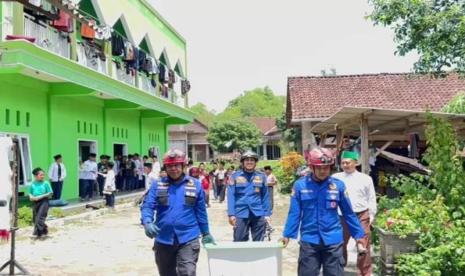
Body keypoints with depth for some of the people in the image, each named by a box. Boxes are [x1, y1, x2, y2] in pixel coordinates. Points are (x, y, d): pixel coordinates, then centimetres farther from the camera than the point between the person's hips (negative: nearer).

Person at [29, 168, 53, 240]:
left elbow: (50, 193, -6)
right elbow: (30, 193, 15)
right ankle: (44, 232, 23)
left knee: (39, 218, -12)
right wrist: (31, 197, -7)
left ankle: (37, 233, -4)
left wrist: (41, 196, -15)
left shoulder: (46, 183, -6)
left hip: (43, 202, -5)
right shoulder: (32, 184, 6)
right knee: (35, 219, 9)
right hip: (35, 202, 5)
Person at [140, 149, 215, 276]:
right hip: (163, 239, 2)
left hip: (188, 239, -2)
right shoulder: (157, 185, 2)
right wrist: (147, 222, -25)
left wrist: (206, 233, 13)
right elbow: (147, 206, -6)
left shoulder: (195, 184, 2)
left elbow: (201, 212, 8)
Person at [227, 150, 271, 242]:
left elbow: (265, 197, 8)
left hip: (258, 215, 1)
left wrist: (267, 214, 3)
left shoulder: (261, 177, 6)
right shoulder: (235, 176, 1)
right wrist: (231, 214, -8)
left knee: (259, 243, 8)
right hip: (240, 214, -1)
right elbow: (231, 196, -1)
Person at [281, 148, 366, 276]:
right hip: (309, 241, 0)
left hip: (333, 241, 1)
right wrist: (287, 235, -6)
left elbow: (349, 213, 4)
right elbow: (294, 214, -3)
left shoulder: (338, 185, -3)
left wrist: (358, 236, 6)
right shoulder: (300, 185, -6)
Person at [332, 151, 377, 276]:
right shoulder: (336, 178, 4)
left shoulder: (365, 179, 2)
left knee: (363, 247, 2)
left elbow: (371, 199, 7)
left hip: (361, 216, -1)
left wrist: (371, 215, 4)